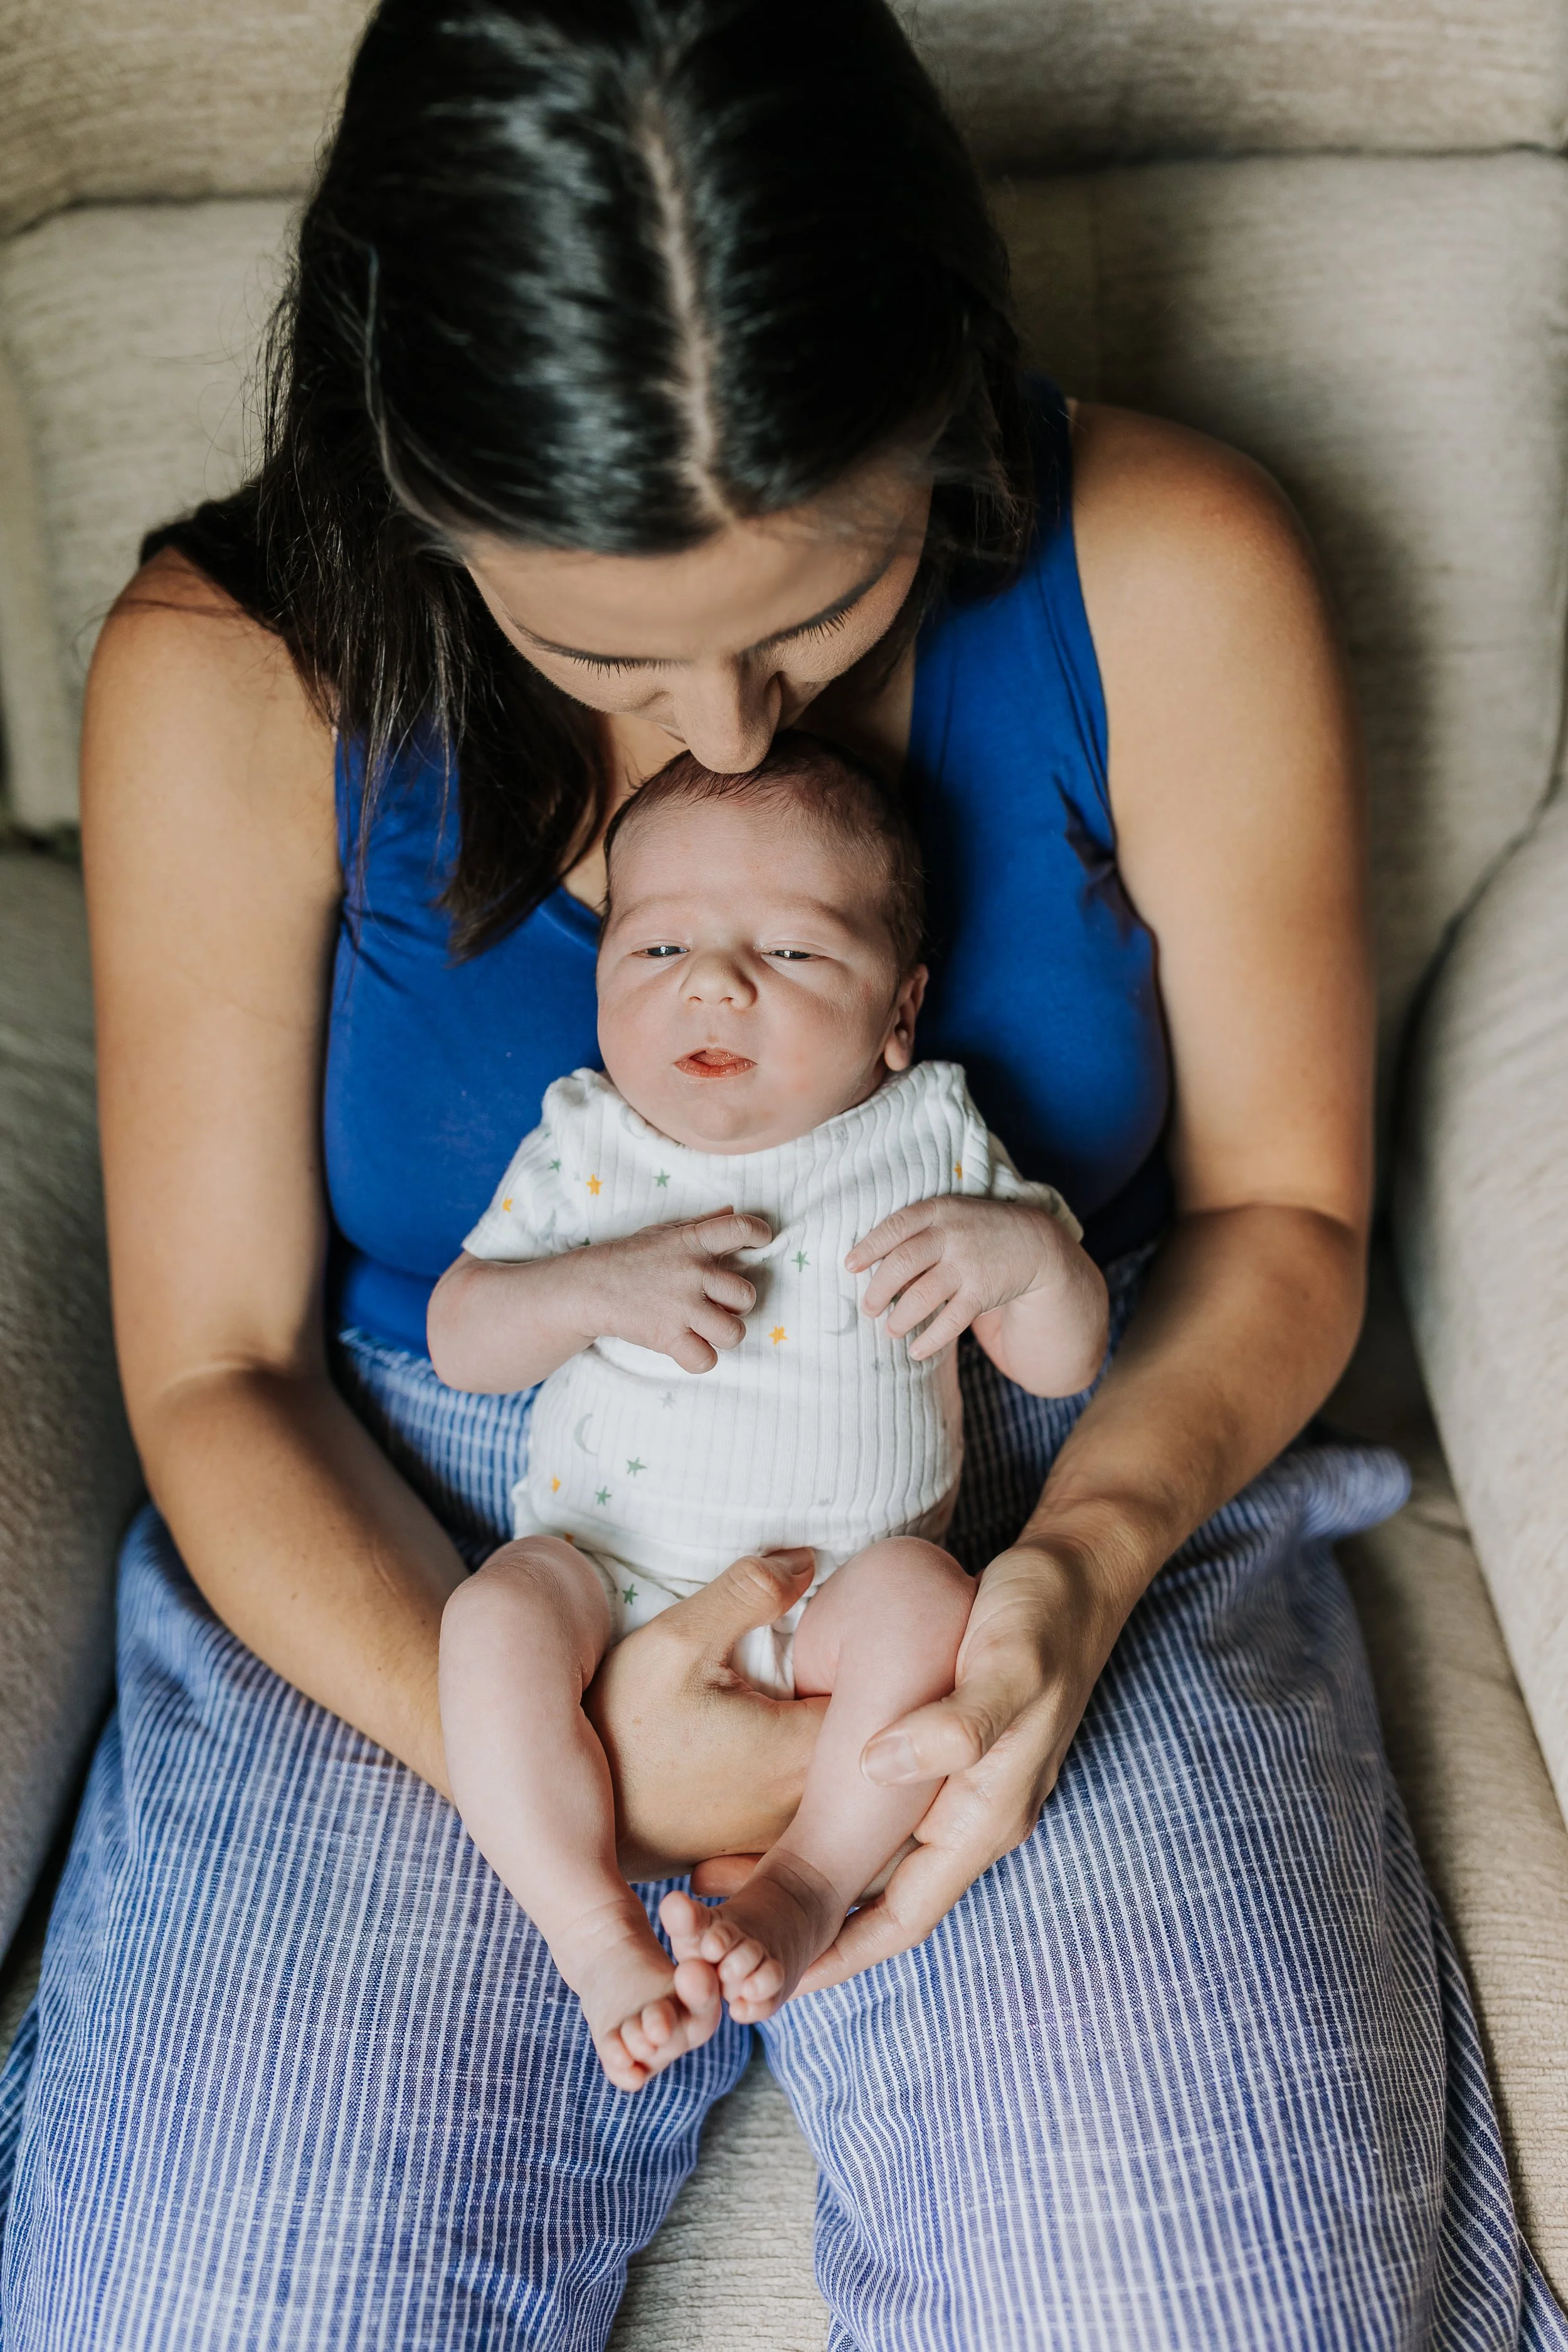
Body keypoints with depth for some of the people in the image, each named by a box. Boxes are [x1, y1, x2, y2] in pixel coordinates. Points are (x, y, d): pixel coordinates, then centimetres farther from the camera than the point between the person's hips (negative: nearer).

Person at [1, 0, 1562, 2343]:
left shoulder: (1171, 585, -9)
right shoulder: (232, 682, -10)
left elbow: (1278, 1209, 1)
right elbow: (215, 1366, -3)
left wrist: (1084, 1555, -19)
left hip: (1063, 1516, 1)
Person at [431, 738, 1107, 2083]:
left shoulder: (930, 1139, 1)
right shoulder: (585, 1142, 3)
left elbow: (1065, 1364, 2)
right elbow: (459, 1338, 0)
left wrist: (1031, 1252, -20)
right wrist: (598, 1285, -18)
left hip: (844, 1586, 0)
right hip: (607, 1570, 1)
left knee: (926, 1600, -30)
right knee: (496, 1612, -26)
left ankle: (811, 1883, -16)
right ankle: (597, 1934, -18)